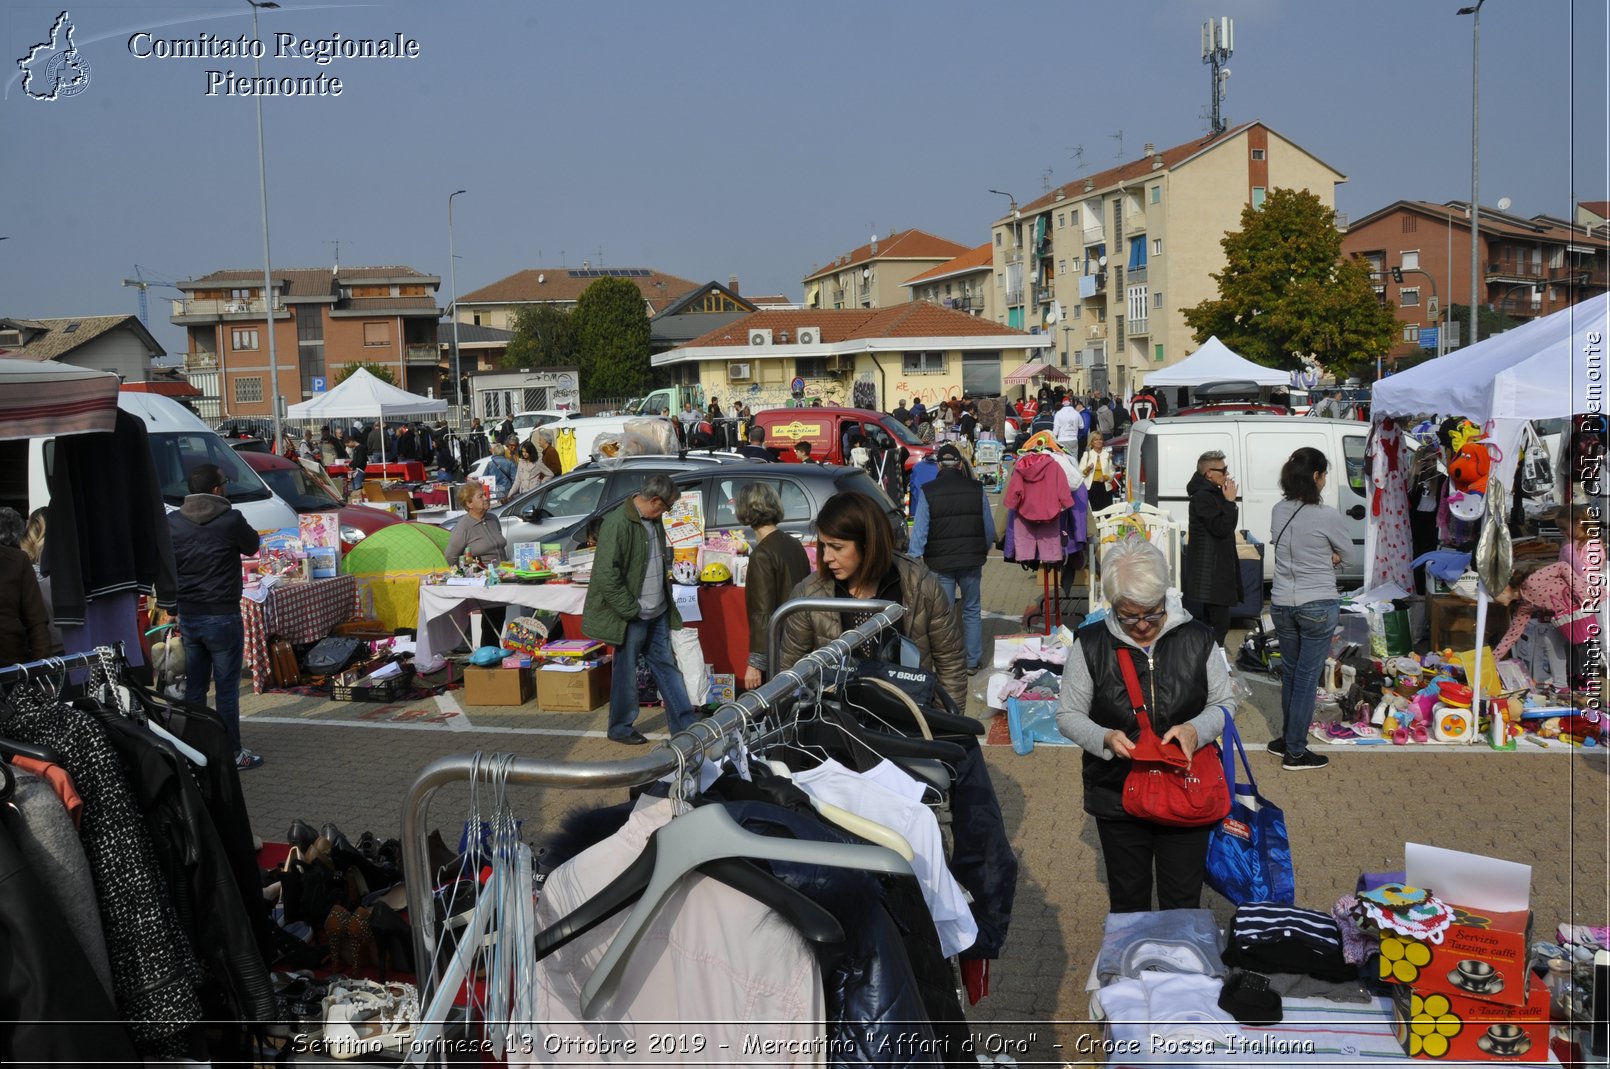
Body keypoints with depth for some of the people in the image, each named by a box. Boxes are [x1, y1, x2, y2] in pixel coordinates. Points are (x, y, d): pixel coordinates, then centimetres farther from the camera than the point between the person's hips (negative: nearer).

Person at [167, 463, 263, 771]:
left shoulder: (172, 522, 0)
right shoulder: (230, 521, -14)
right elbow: (251, 547, 5)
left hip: (187, 617, 5)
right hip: (223, 617, -5)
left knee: (194, 687, 14)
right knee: (227, 688, 3)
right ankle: (232, 753, 8)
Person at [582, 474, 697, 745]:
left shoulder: (654, 521, 7)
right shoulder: (618, 524, -20)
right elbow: (606, 573, -23)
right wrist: (630, 610, -19)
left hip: (658, 613, 8)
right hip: (632, 617, -8)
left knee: (666, 666, 13)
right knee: (626, 672, 6)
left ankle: (684, 724, 19)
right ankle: (621, 728, 21)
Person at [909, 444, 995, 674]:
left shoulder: (927, 492, -7)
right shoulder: (977, 489, 0)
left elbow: (919, 532, -10)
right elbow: (989, 528, 5)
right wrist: (982, 553, 20)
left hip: (940, 563, -2)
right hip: (971, 561, 2)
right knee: (972, 611, 15)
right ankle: (973, 661, 19)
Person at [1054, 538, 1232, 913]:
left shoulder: (1197, 639, -5)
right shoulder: (1092, 644, -7)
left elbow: (1224, 703, 4)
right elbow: (1068, 715, -2)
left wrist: (1196, 729, -19)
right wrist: (1105, 738, -23)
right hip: (1117, 795, 0)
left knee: (1183, 903, 11)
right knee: (1128, 901, 16)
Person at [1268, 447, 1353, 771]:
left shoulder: (1278, 512, 0)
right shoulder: (1327, 516, -18)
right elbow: (1347, 551, -1)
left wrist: (1326, 557, 2)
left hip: (1281, 604, 6)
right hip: (1318, 606, -6)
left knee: (1290, 674, 19)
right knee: (1307, 679, 3)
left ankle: (1289, 739, 31)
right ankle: (1295, 753, 9)